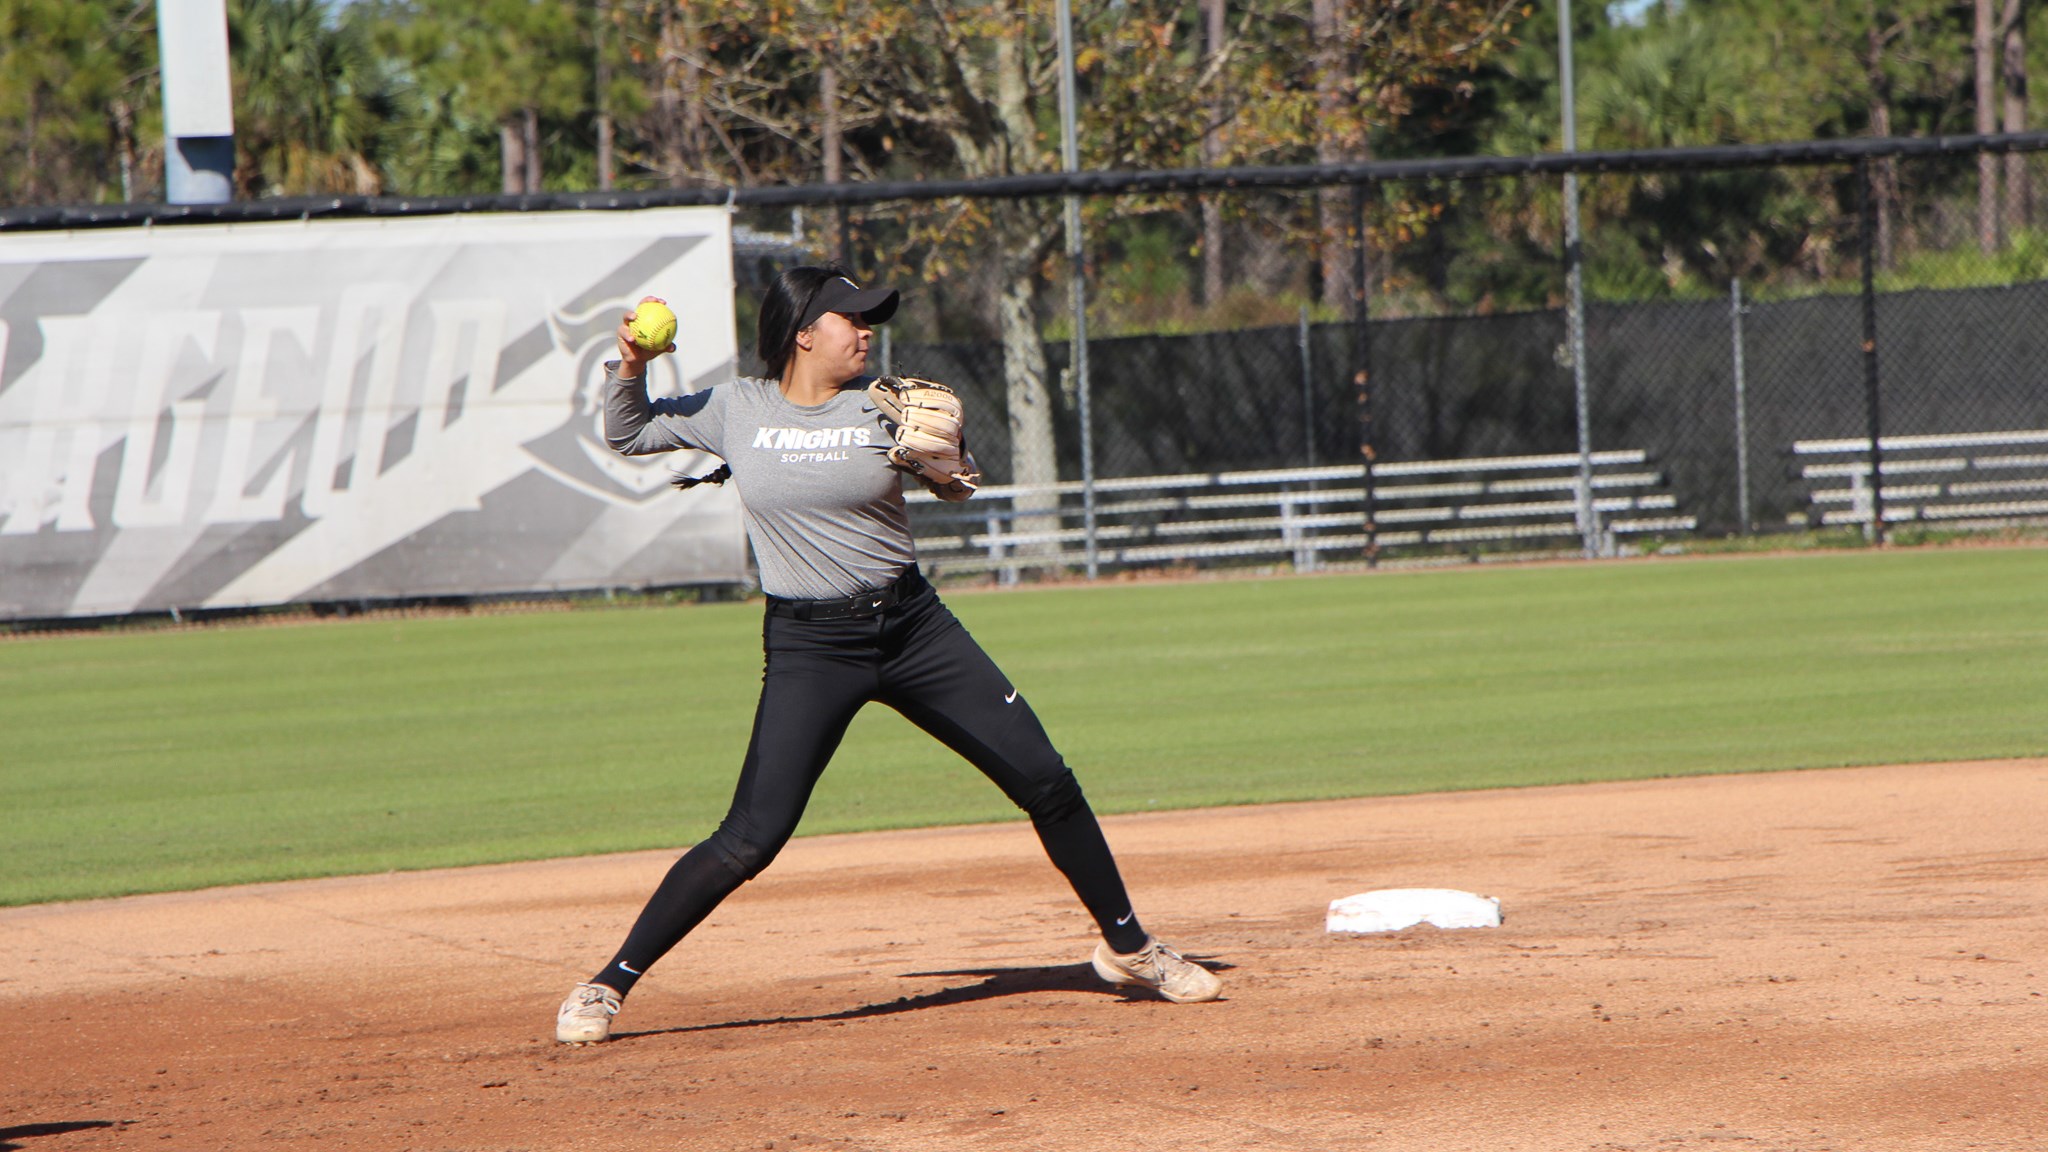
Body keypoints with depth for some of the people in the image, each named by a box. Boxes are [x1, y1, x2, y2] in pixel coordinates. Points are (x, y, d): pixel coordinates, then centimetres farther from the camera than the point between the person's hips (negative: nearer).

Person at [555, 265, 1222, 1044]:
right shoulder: (737, 409, 1)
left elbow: (956, 491, -2)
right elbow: (626, 434, 11)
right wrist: (630, 366, -8)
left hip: (914, 627, 3)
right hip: (807, 648, -3)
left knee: (1047, 782, 1)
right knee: (751, 839, -13)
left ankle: (1126, 946, 21)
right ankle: (608, 985, -4)